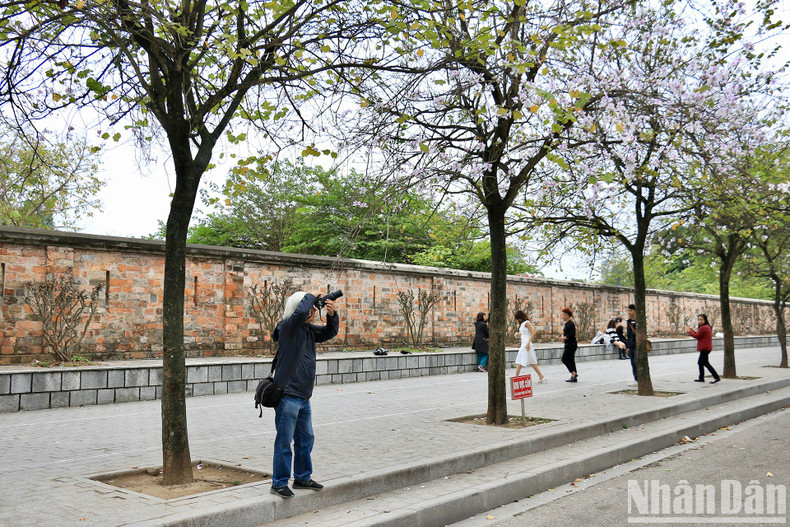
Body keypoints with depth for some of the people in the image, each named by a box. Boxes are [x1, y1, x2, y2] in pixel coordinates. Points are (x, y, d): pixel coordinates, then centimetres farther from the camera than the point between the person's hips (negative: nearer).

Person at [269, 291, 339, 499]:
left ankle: (302, 478, 32)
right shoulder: (287, 327, -13)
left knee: (306, 439, 18)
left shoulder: (309, 330, 11)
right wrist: (310, 296, -13)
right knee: (284, 441, 0)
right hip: (288, 395, -9)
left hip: (303, 396, 9)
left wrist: (332, 315, 0)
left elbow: (329, 333, 19)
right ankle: (279, 483, 11)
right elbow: (300, 312, -31)